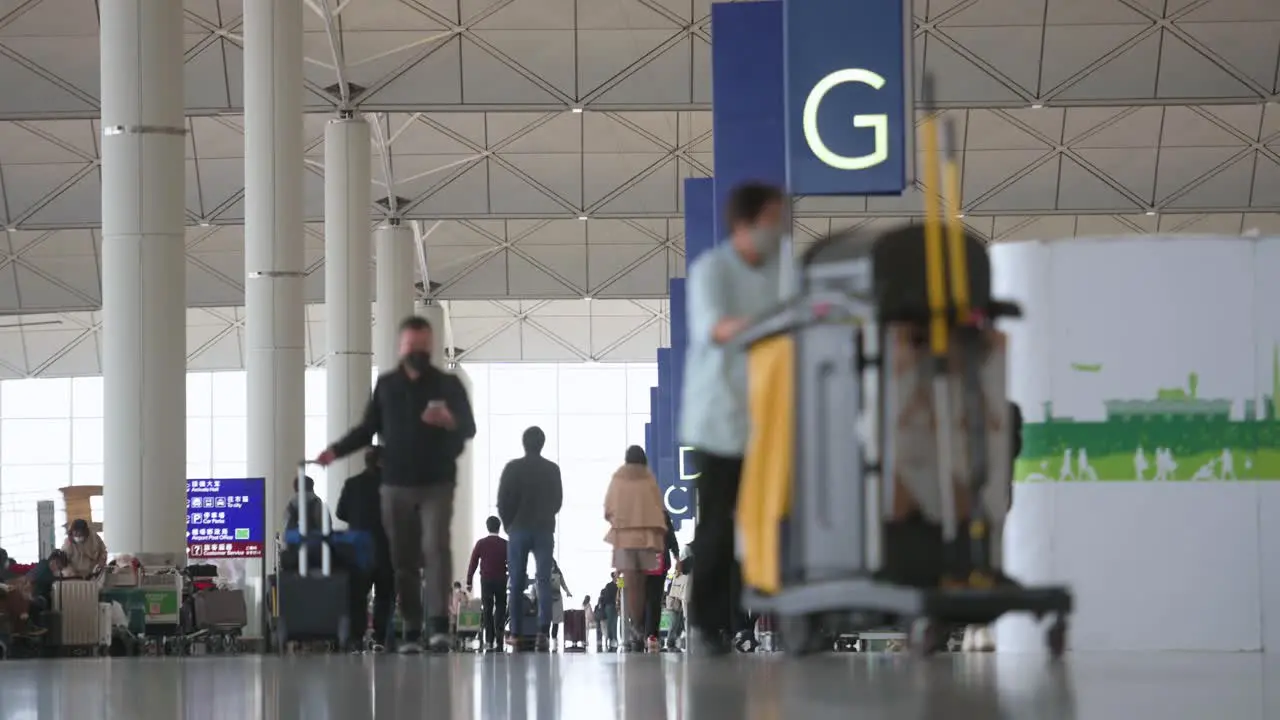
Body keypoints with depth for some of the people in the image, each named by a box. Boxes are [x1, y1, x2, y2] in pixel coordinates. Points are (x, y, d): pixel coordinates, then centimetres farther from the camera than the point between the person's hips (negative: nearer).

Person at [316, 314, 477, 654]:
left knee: (435, 547, -19)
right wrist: (336, 450, -2)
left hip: (437, 483, -3)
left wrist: (451, 421, -26)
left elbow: (470, 428, -3)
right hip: (396, 484, 3)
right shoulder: (386, 384, 10)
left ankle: (440, 626, -24)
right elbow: (368, 427, 12)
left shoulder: (448, 384, 3)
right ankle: (411, 631, 7)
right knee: (403, 559, 2)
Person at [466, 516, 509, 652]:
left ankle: (489, 641, 1)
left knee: (487, 610, 5)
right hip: (501, 580, 0)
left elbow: (473, 563, -3)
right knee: (500, 608, 7)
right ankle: (498, 639, -8)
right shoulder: (505, 544, -1)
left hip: (486, 580, 0)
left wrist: (469, 582, 0)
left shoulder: (481, 543, -1)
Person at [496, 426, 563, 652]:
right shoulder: (552, 469, 5)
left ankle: (517, 634, 0)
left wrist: (510, 525, 10)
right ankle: (543, 631, -21)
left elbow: (503, 502, -5)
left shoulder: (513, 468, -3)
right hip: (545, 530, 1)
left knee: (517, 584, 4)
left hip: (518, 530, -1)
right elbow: (558, 501, 11)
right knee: (544, 581, -4)